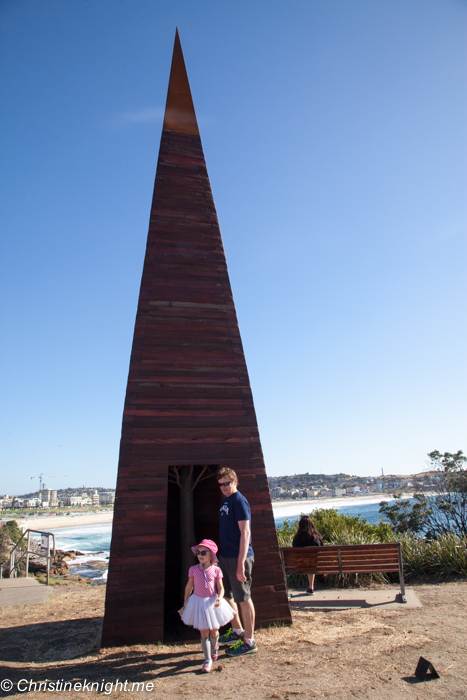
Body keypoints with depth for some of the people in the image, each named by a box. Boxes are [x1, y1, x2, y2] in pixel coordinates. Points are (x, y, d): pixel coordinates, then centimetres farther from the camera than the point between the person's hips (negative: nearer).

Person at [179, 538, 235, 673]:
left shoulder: (216, 570, -10)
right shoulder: (193, 569, -6)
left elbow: (221, 588, -5)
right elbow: (189, 587, 5)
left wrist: (219, 599, -25)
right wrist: (185, 605, 10)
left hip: (212, 602, 0)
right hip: (198, 602, 0)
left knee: (214, 631, 16)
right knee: (204, 633, 1)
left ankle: (214, 649, 46)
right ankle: (208, 660, 15)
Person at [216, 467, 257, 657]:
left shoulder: (239, 501, -17)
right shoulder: (225, 500, 10)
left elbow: (245, 533, -22)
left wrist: (241, 564, -25)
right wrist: (223, 555, 18)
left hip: (238, 557, -9)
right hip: (225, 556, 9)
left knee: (243, 598, 3)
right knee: (226, 595, 20)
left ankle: (249, 642, 18)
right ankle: (237, 631, 38)